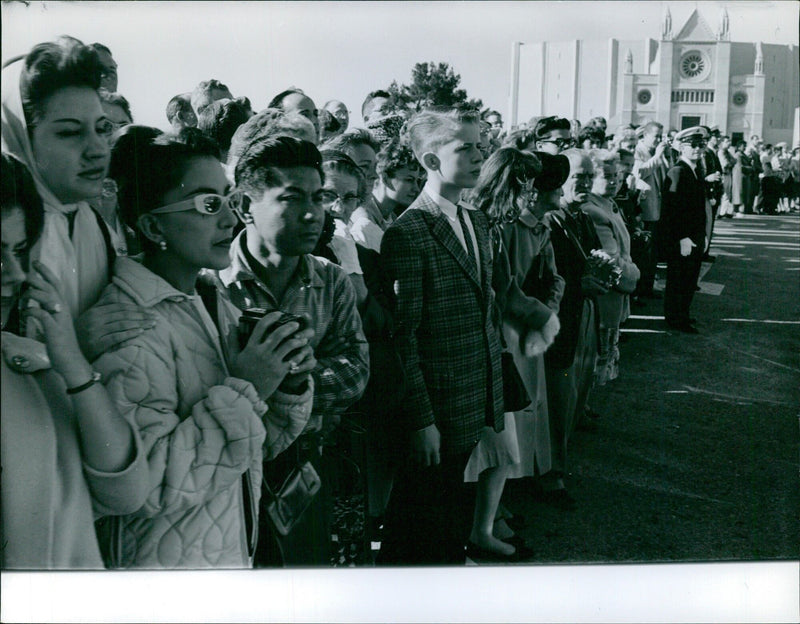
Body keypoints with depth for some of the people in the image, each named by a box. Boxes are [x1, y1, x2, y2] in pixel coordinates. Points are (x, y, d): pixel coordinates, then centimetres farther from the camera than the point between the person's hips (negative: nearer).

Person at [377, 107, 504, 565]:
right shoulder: (408, 233, -16)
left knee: (455, 515, 19)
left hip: (475, 403, 7)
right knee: (421, 531, 7)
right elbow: (403, 334, -17)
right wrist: (420, 420, -16)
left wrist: (492, 393, 14)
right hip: (437, 412, -7)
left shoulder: (476, 221, 10)